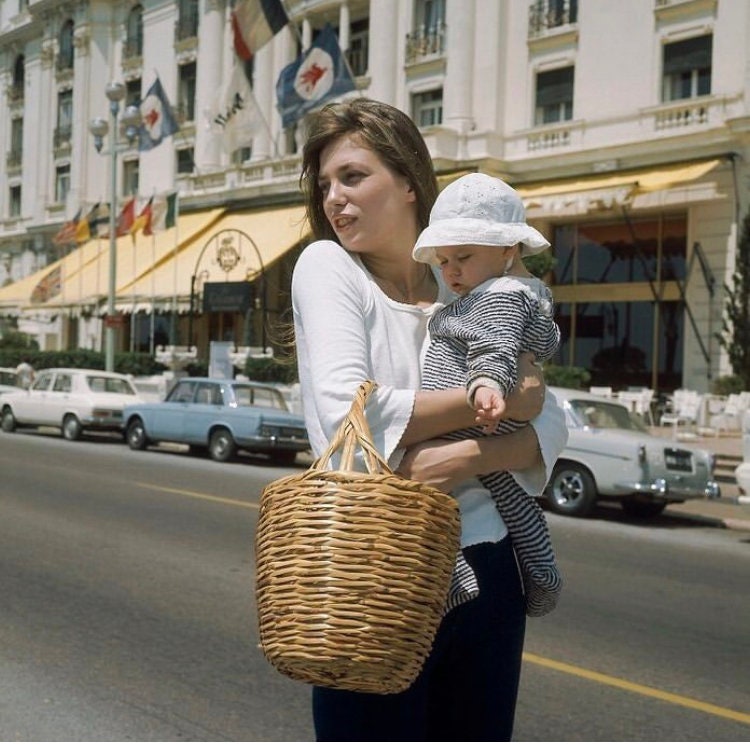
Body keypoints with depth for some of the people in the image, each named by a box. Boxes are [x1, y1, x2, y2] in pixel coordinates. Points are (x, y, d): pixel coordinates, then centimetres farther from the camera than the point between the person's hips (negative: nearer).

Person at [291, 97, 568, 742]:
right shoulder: (328, 266, -2)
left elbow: (549, 427, 0)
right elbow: (346, 411, -18)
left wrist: (469, 457, -20)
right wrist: (496, 400, -12)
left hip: (485, 573, 4)